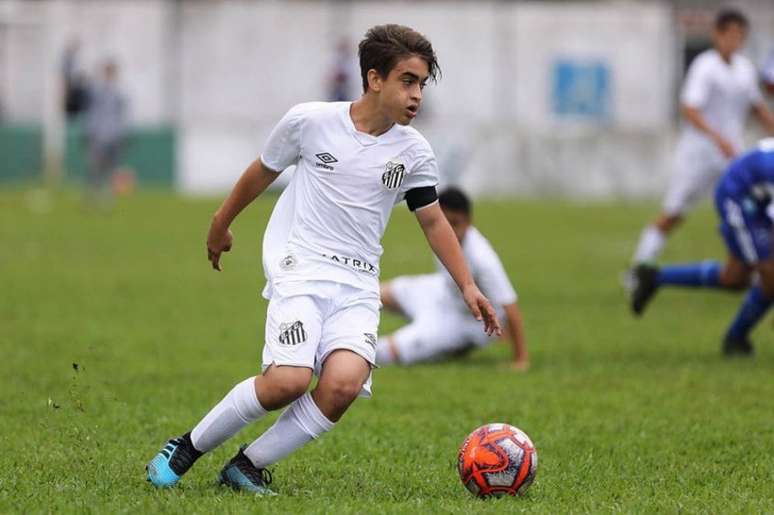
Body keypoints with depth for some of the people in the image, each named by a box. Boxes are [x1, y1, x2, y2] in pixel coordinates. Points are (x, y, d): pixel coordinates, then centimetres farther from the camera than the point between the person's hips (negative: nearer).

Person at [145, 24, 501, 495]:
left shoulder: (414, 152, 4)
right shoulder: (311, 121, -4)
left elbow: (433, 221, 16)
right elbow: (263, 171, 13)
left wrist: (468, 287, 10)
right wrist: (221, 224, 25)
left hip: (359, 287, 3)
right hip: (300, 267, -3)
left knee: (343, 384, -24)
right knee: (289, 380, -26)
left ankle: (249, 466, -4)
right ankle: (187, 448, -3)